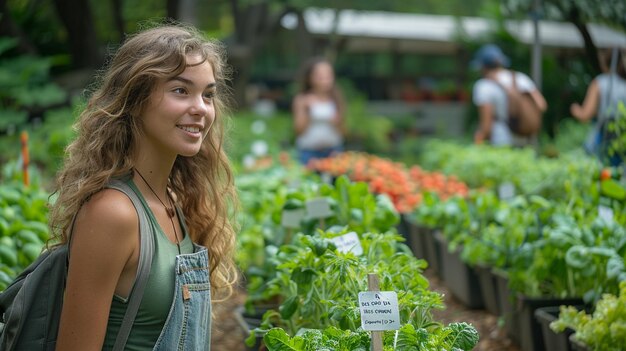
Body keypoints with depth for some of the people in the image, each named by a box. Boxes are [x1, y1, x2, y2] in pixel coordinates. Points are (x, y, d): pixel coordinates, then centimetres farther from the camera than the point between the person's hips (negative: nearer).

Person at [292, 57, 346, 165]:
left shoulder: (336, 100, 3)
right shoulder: (302, 101, -1)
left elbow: (343, 131, 6)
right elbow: (299, 130, -3)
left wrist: (337, 122, -13)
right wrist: (304, 110, -13)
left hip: (333, 150, 1)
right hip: (308, 152, -1)